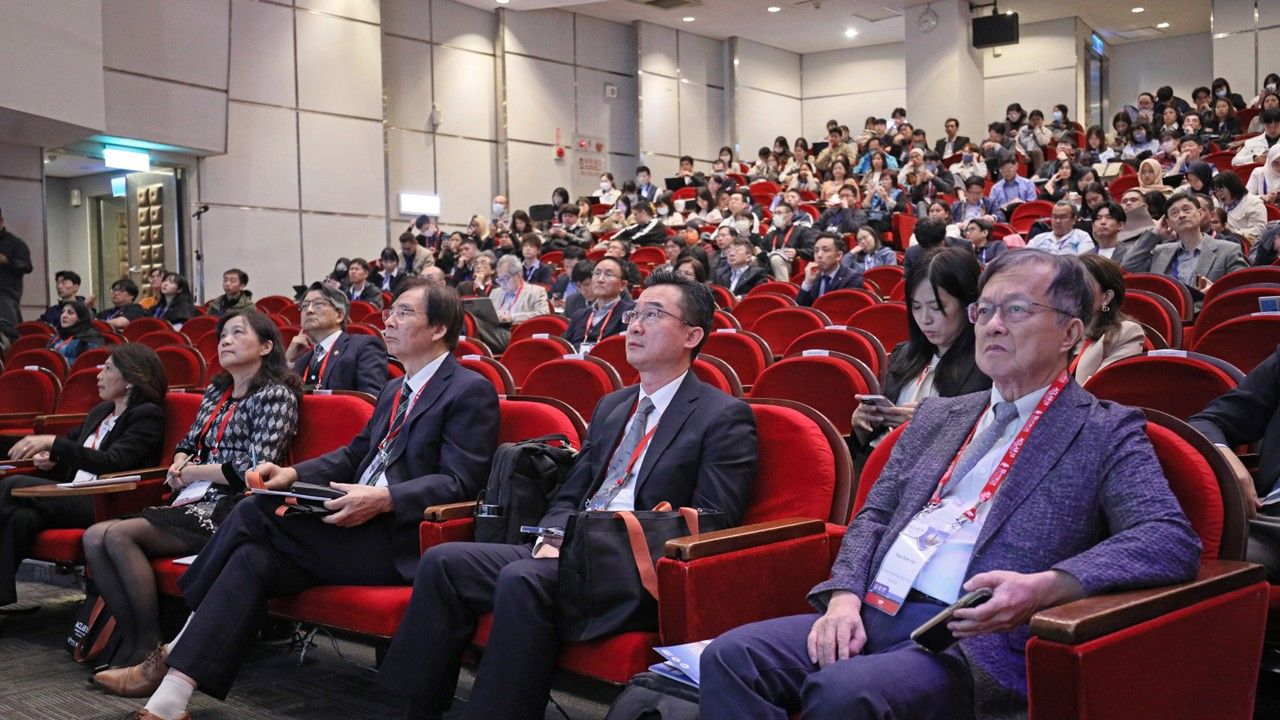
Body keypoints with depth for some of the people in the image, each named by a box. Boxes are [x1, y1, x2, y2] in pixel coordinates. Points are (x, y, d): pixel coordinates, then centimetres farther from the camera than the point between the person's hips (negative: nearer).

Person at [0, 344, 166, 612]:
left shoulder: (147, 416, -4)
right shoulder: (101, 412, 22)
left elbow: (112, 462, -18)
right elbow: (73, 442, 36)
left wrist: (52, 443, -22)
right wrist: (51, 458, 11)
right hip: (75, 497, 7)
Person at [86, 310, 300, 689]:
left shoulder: (275, 395, -5)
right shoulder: (216, 391, 19)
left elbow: (255, 470, -15)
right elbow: (188, 443, 28)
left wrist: (194, 472, -5)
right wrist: (180, 465, 5)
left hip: (231, 510, -8)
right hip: (195, 501, 8)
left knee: (118, 534, -23)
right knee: (94, 537, -12)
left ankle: (150, 654, -17)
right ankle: (133, 642, -10)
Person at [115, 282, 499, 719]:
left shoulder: (471, 391, -5)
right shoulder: (394, 390, 23)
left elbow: (459, 482, -14)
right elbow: (354, 454, 23)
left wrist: (384, 498, -26)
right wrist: (294, 474, 5)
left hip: (399, 542, -8)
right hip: (359, 527, 8)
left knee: (255, 513, -17)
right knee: (254, 558, -16)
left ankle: (180, 644, -1)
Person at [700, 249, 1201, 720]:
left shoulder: (1105, 433, 4)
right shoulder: (937, 416, 22)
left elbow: (1174, 540, -9)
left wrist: (1042, 588, -24)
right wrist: (845, 596, -2)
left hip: (980, 639, -5)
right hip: (870, 616, 6)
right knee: (732, 656, -18)